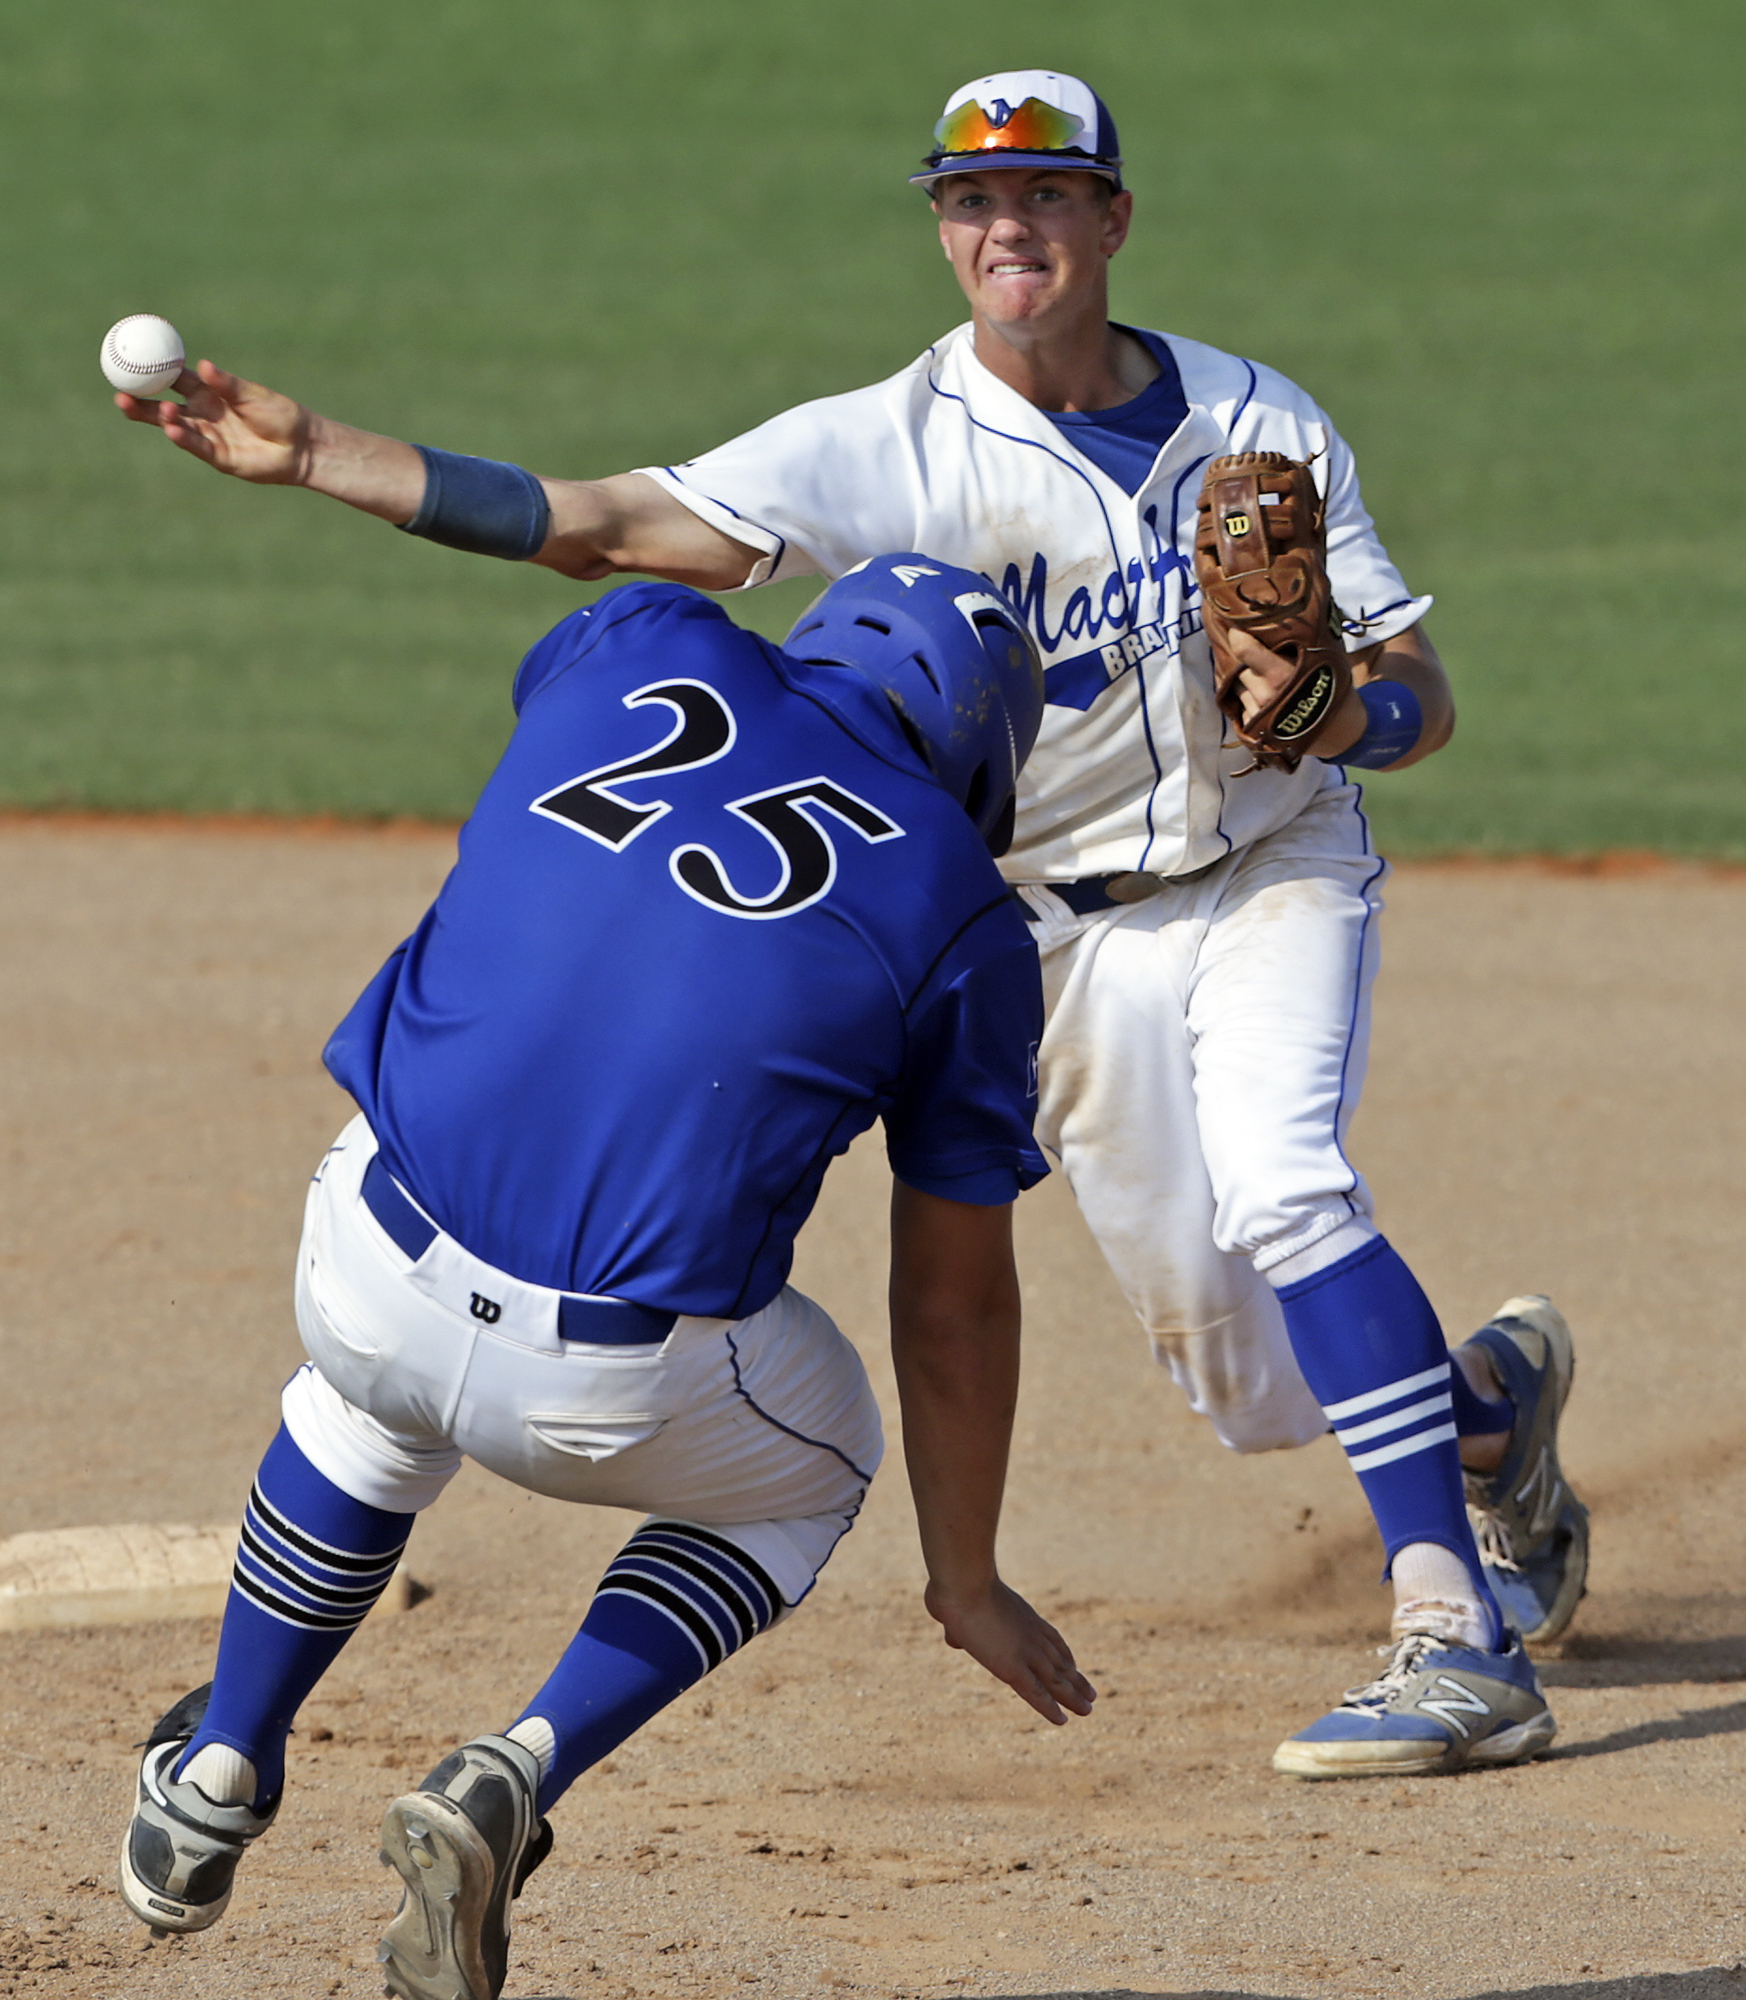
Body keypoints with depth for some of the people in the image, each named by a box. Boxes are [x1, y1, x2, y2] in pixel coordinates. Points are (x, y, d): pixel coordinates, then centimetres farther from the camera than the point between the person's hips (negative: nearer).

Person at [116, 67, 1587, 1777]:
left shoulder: (1257, 421, -7)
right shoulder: (891, 448, -11)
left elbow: (1422, 699, -5)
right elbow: (607, 525, -20)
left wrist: (1347, 716, -30)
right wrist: (312, 459, -28)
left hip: (1276, 873, -1)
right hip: (1067, 932, 2)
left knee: (1279, 1192, -29)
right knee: (1256, 1385, 2)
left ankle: (1458, 1638, -30)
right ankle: (1490, 1392, 36)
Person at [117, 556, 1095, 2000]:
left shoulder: (642, 651, 10)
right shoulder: (962, 921, 5)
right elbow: (955, 1300, 12)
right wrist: (967, 1581, 23)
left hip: (377, 1278, 3)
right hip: (613, 1396, -3)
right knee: (808, 1464, 31)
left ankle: (216, 1781, 45)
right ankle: (513, 1785, 10)